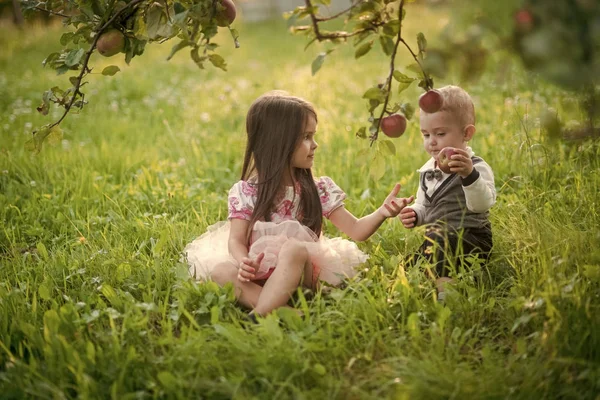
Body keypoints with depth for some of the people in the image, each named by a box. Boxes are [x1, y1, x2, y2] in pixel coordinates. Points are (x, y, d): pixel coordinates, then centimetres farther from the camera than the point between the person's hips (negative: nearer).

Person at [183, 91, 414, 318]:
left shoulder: (318, 190, 8)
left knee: (293, 248, -33)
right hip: (259, 274, 0)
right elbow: (237, 240, -4)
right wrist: (244, 263, -27)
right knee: (220, 271, -30)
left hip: (301, 272, 0)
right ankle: (282, 311, -45)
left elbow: (355, 230, 6)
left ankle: (258, 317, -41)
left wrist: (381, 213, -14)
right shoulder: (246, 192, 3)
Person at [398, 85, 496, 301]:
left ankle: (443, 285, -42)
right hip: (437, 241, 8)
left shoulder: (476, 168, -11)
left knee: (439, 238, -35)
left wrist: (469, 175, -48)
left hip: (472, 238, -8)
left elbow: (482, 204, -30)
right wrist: (414, 214, 2)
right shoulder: (428, 170, 12)